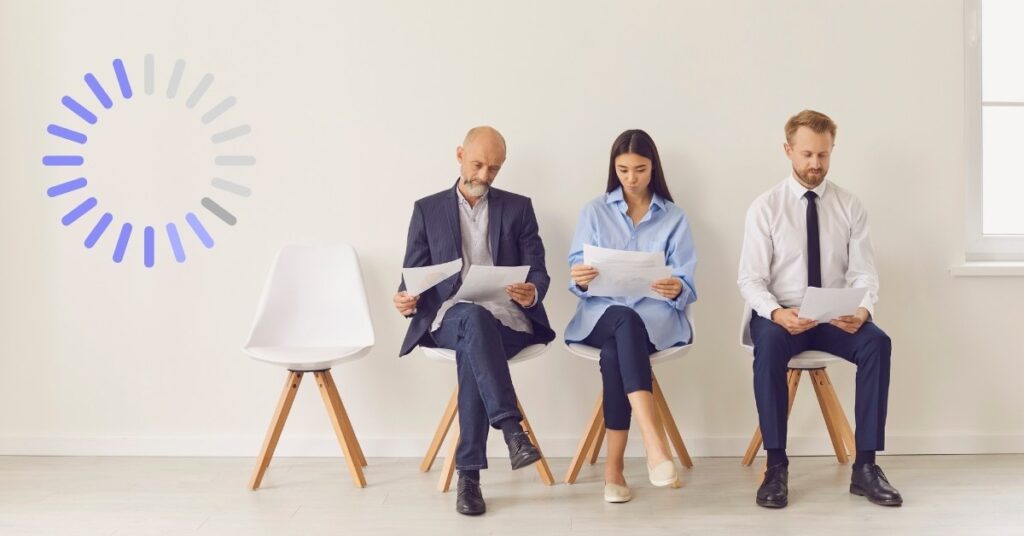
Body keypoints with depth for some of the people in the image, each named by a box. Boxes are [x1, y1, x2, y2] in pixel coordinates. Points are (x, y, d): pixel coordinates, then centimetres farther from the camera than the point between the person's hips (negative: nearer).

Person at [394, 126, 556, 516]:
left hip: (506, 317, 0)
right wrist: (407, 299, -15)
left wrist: (533, 292, -19)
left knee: (471, 351, -35)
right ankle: (512, 430, -44)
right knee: (476, 318, -38)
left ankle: (469, 475, -32)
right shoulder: (427, 209, 13)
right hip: (450, 318, 0)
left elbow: (538, 272, 6)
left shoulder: (518, 208, 13)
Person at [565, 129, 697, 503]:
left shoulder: (674, 218, 10)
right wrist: (580, 279, -21)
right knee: (626, 321, -38)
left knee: (615, 350, -36)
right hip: (602, 314, 0)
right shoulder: (594, 212, 12)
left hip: (656, 315, 0)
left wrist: (675, 289, -24)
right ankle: (654, 444, -50)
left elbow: (686, 285, 1)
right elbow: (577, 275, 4)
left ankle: (613, 466, -35)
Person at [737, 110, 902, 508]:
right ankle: (776, 467, -26)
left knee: (877, 342, -28)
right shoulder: (765, 207, -2)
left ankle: (865, 466, -19)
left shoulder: (850, 206, 4)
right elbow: (750, 279, -7)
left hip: (835, 318, 2)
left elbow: (863, 274, 0)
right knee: (769, 345, -35)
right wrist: (776, 313, -27)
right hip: (780, 316, -2)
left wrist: (863, 309, -23)